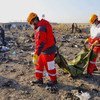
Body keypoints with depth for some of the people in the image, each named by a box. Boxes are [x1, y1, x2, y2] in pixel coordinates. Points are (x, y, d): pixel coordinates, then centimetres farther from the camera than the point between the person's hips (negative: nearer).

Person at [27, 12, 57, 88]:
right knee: (39, 64, 16)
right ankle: (39, 79, 29)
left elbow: (40, 43, -30)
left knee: (49, 66, 6)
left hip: (48, 51, -10)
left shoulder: (41, 28, -26)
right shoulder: (43, 24, 6)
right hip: (44, 50, 10)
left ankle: (54, 80, 25)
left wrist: (36, 54, -30)